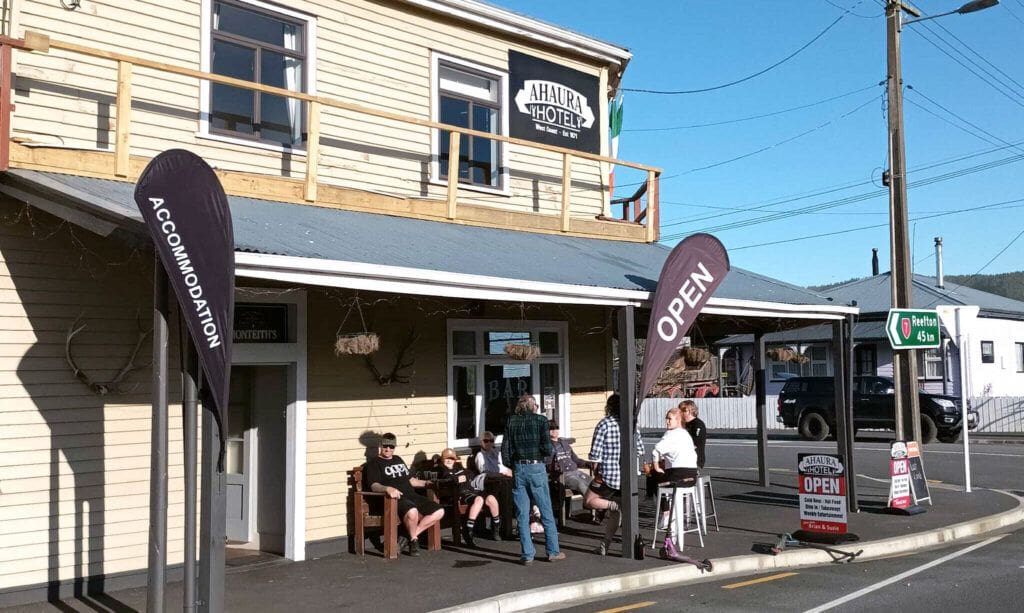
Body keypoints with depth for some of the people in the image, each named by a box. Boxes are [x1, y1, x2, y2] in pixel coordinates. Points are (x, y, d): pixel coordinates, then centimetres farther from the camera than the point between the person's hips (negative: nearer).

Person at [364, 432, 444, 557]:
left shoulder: (398, 460, 27)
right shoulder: (374, 463, 3)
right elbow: (374, 486, -13)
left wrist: (425, 483, 23)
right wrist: (388, 488, -33)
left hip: (412, 495, 8)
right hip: (396, 498, -7)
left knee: (439, 511, -11)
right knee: (412, 512, -39)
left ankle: (411, 535, -4)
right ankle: (413, 540, -10)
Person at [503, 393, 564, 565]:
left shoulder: (511, 422, 4)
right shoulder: (540, 420, -3)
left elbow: (506, 452, 0)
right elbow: (547, 449, -10)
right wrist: (548, 450, 12)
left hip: (518, 469, 2)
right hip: (536, 468, -2)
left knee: (522, 515, 6)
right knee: (546, 512, 8)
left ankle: (527, 554, 7)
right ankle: (553, 552, 13)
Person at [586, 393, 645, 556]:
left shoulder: (604, 424, -10)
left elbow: (595, 453, -12)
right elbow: (640, 451, 8)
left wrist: (596, 471, -1)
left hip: (608, 474, -5)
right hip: (627, 476, 5)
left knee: (589, 501, 12)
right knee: (615, 513, 13)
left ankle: (613, 505, -12)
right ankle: (605, 546, 14)